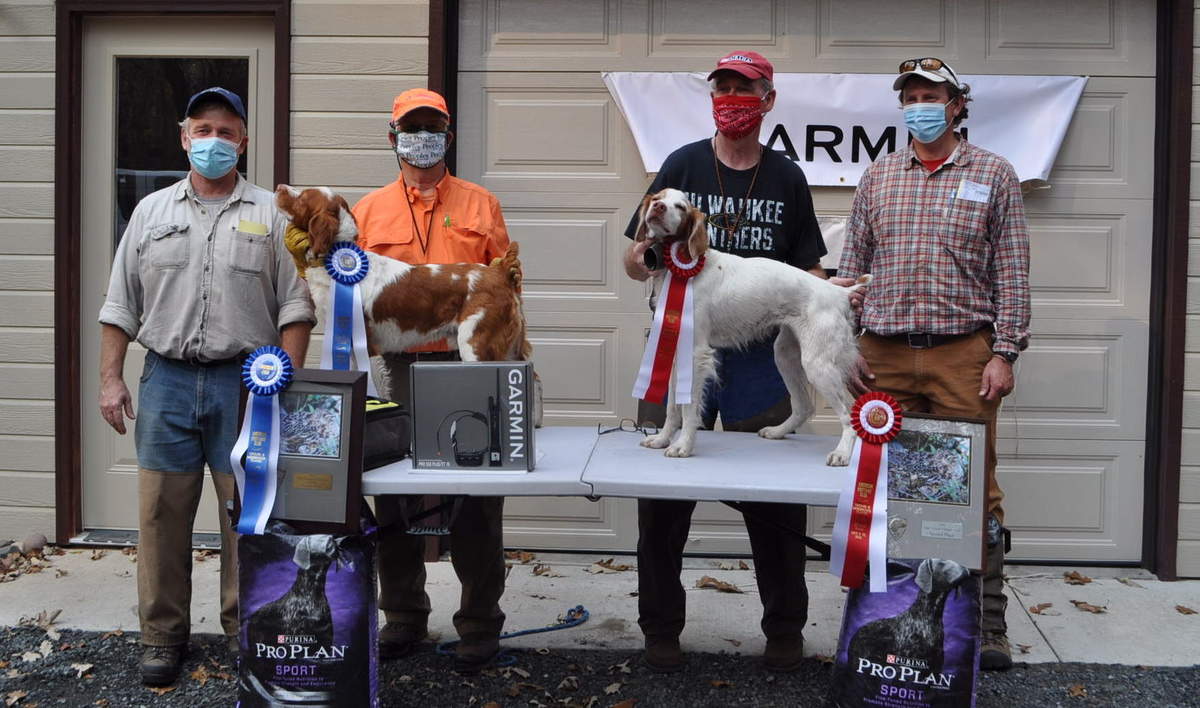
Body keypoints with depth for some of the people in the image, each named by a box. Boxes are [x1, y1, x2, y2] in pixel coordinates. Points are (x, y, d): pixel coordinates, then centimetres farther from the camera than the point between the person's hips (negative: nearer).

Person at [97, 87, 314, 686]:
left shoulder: (269, 215, 5)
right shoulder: (151, 212, 12)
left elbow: (294, 307, 2)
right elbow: (120, 305, 11)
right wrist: (110, 378, 4)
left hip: (246, 383, -2)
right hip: (166, 379, 2)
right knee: (161, 514, 6)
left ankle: (246, 631, 16)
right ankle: (163, 635, 19)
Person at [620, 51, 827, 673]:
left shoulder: (786, 177, 8)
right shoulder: (682, 165, 5)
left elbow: (808, 272, 11)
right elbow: (634, 260, 3)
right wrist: (646, 257, -19)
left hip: (761, 356, 1)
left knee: (776, 498, 4)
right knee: (662, 495, 3)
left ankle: (785, 630, 22)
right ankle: (661, 629, 19)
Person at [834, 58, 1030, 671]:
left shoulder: (992, 174, 6)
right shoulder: (877, 178, 13)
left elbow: (1012, 271, 2)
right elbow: (850, 267, 12)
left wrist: (1004, 353, -6)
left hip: (964, 355, -2)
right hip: (884, 356, 3)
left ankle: (986, 627, 11)